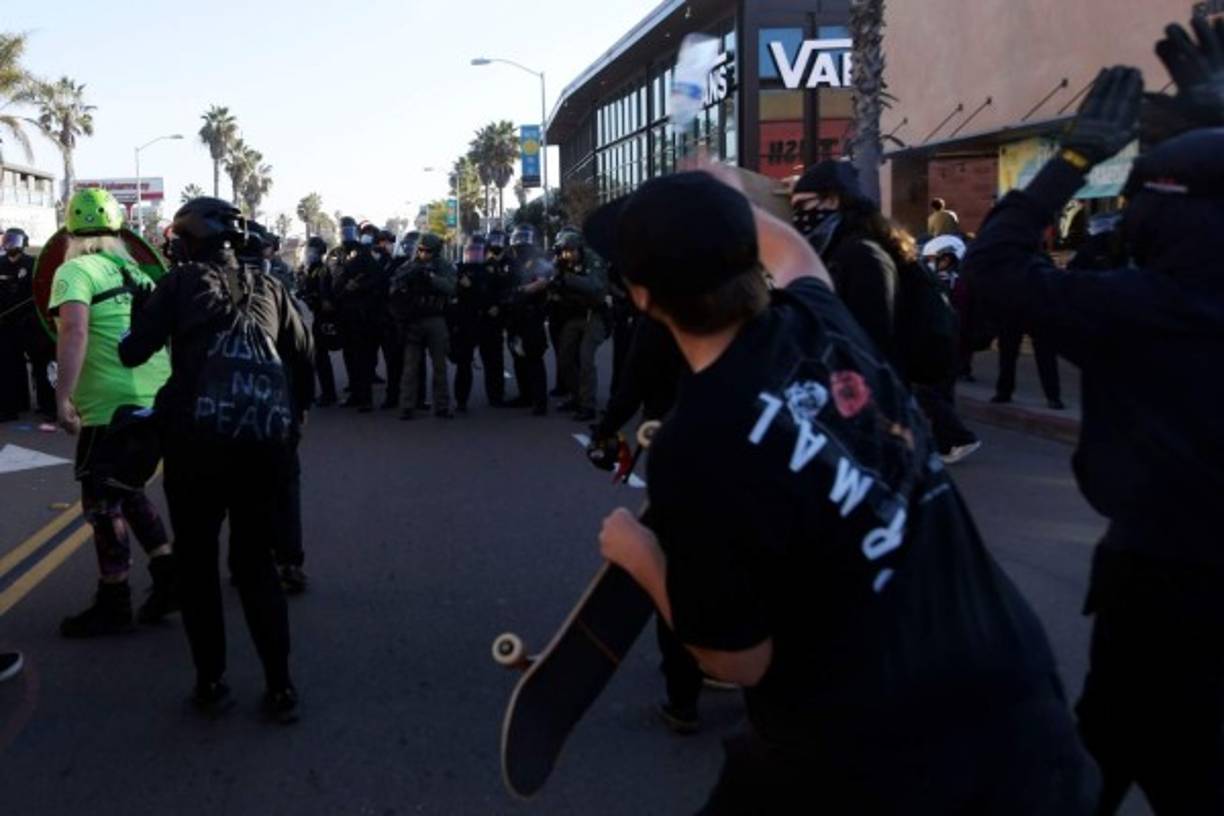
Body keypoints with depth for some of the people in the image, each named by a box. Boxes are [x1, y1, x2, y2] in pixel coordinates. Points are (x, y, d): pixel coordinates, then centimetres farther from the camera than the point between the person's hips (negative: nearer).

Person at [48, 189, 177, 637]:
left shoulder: (74, 271, -6)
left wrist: (63, 398, -25)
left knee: (103, 503, 5)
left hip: (111, 407, -7)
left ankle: (113, 605, 14)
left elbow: (74, 331, -21)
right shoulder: (136, 272, 15)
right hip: (158, 401, 7)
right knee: (128, 492, 23)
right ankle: (169, 579, 20)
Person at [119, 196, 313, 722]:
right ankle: (280, 688, 9)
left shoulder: (181, 281, 5)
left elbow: (134, 352, -1)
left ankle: (211, 683, 13)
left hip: (198, 438, -3)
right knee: (255, 562, 13)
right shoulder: (268, 287, 14)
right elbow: (304, 356, 13)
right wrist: (296, 412, 26)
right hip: (266, 439, 3)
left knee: (197, 563, 12)